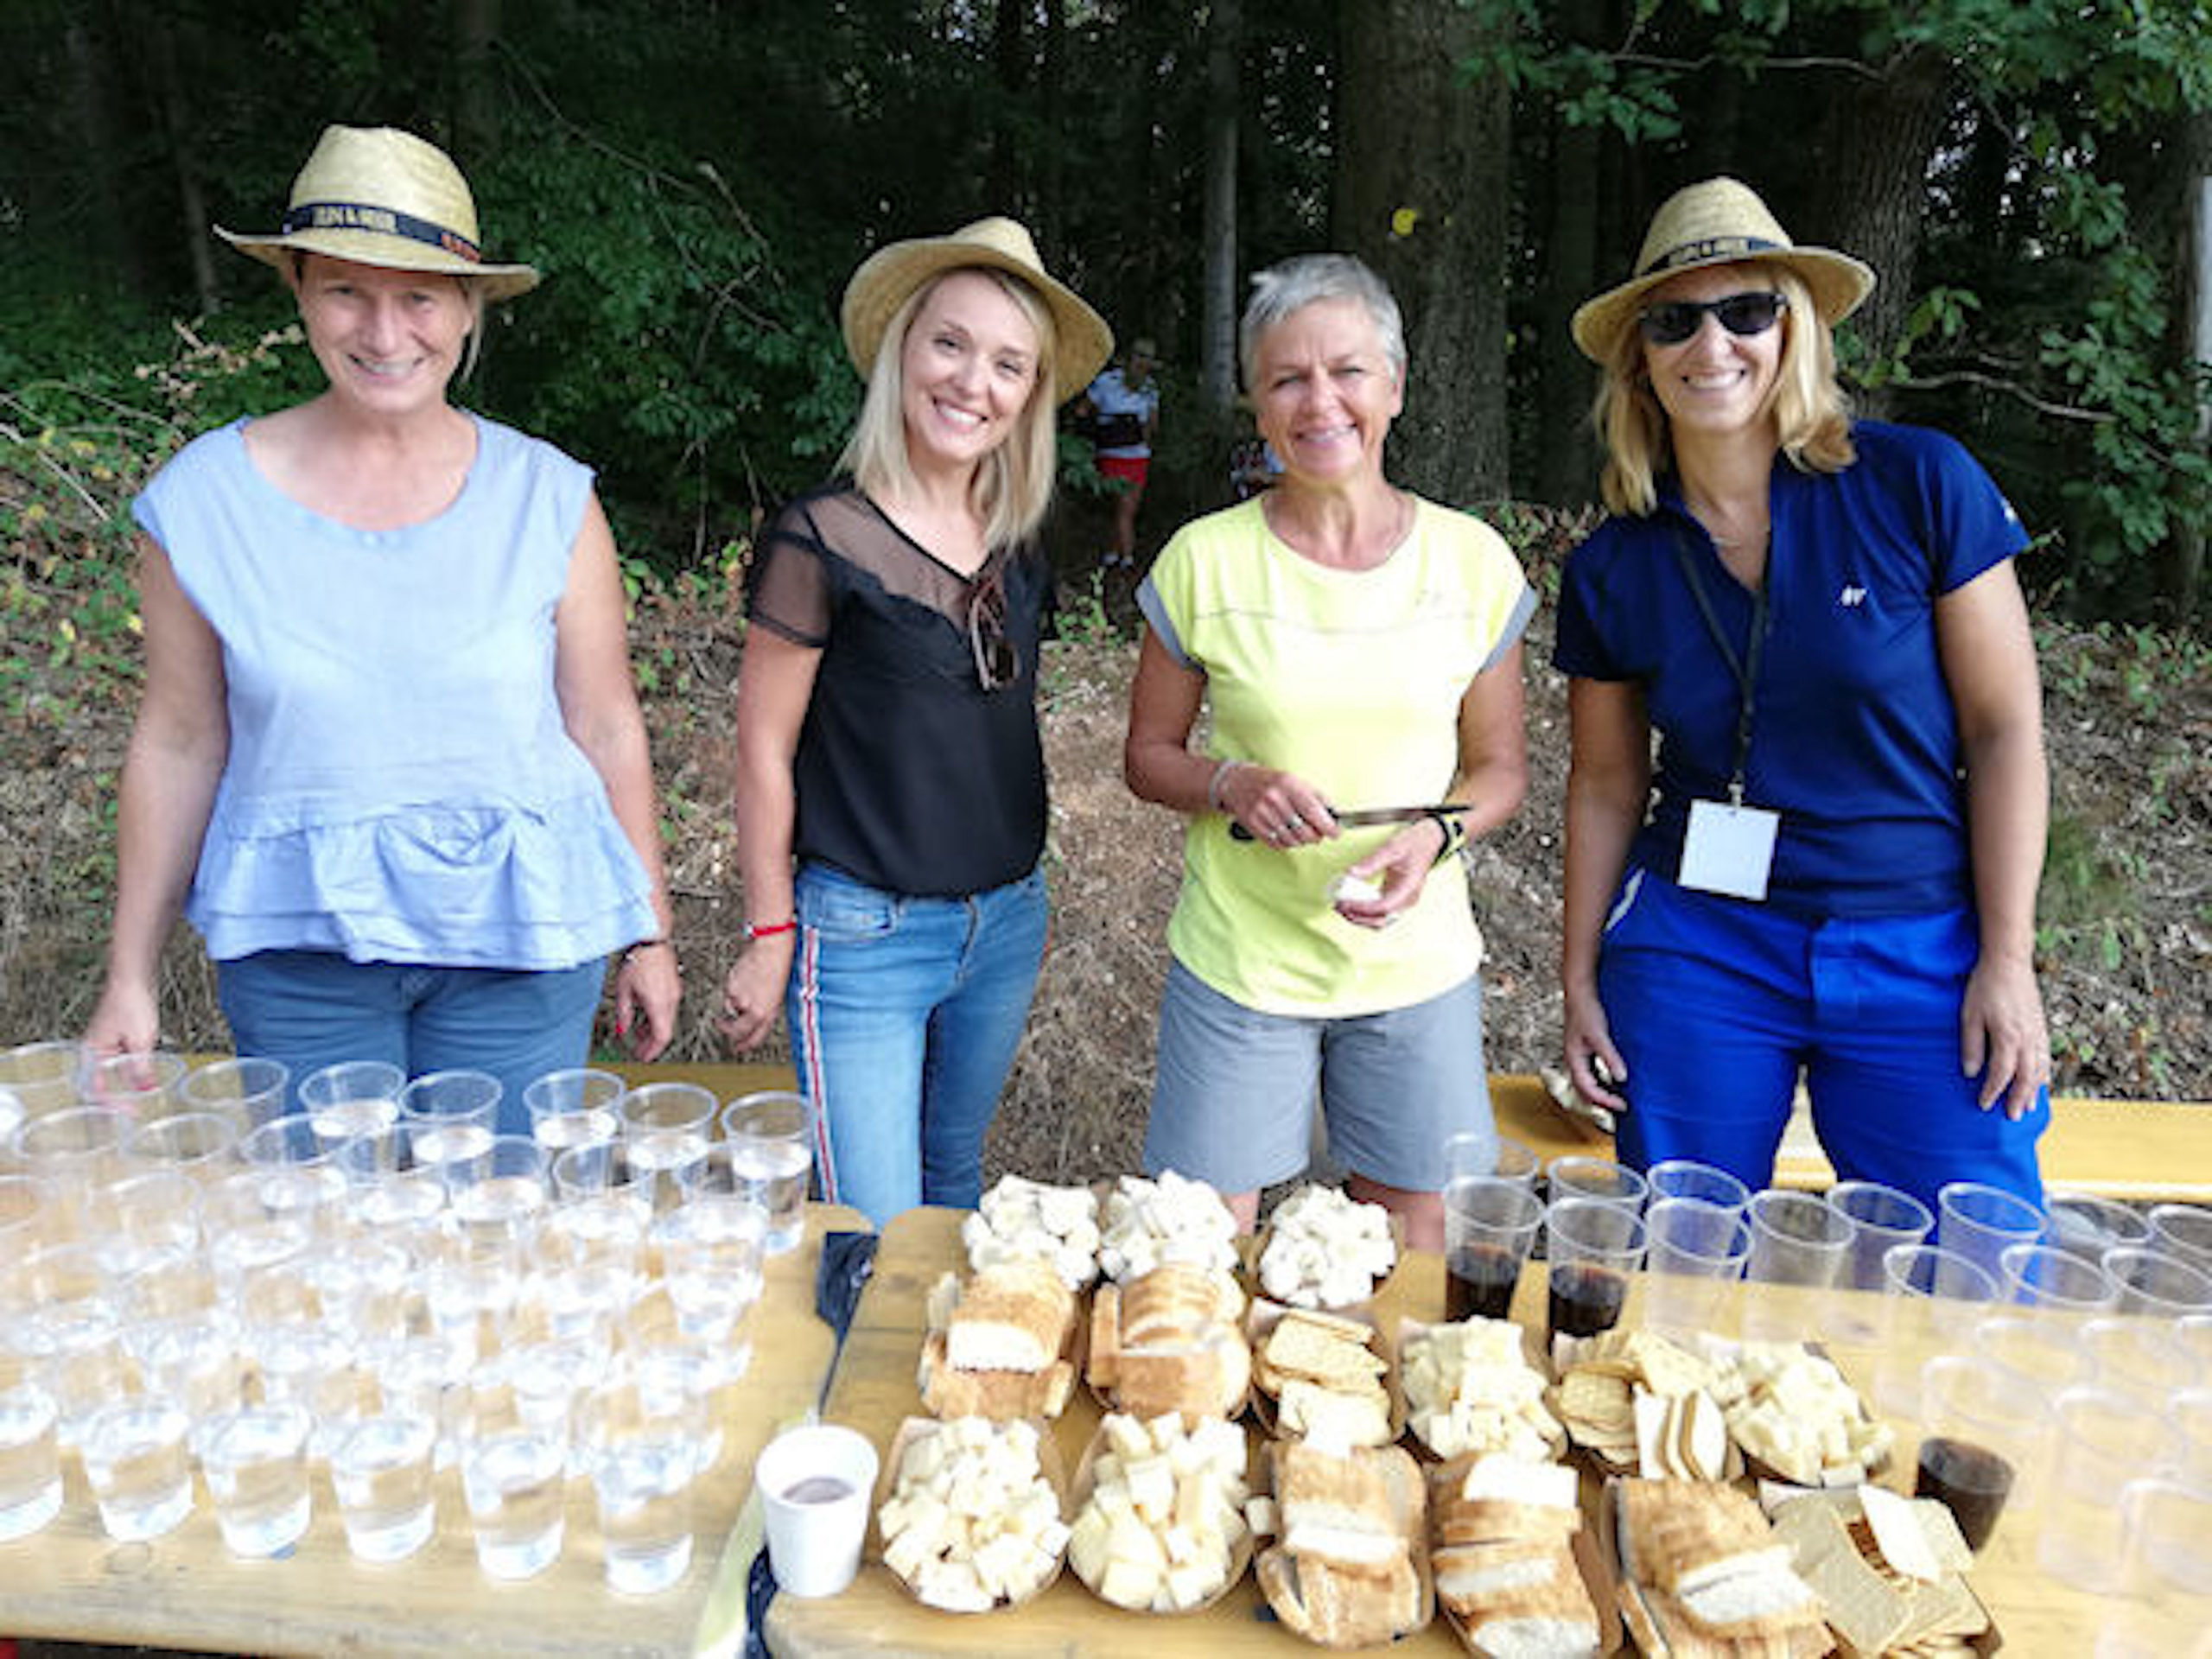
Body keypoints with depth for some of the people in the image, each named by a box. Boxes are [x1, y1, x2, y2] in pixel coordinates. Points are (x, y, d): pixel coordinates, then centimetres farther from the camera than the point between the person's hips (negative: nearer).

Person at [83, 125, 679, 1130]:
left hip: (519, 939, 0)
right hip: (297, 950, 1)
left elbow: (606, 729, 1)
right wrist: (130, 978, 7)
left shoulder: (547, 499, -4)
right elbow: (179, 747, 4)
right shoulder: (205, 499, -2)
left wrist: (648, 937, 5)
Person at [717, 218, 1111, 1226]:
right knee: (873, 1235, 1)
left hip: (1004, 924, 6)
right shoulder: (824, 538, -14)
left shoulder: (1019, 542, 4)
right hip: (864, 931, -5)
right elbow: (764, 747, -9)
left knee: (955, 1185, 22)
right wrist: (771, 935, -6)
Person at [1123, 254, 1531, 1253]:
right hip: (1237, 963, -1)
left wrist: (1435, 834, -14)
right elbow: (1148, 755, 3)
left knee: (1414, 1254, 15)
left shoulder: (1472, 561, -2)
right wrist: (1233, 785, -17)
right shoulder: (1205, 561, -6)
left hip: (1416, 964, 1)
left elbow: (1500, 768, 6)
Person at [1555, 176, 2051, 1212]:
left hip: (1922, 957, -1)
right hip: (1696, 951, 2)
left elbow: (2004, 728, -4)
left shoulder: (1920, 485, -6)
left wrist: (2007, 959, -6)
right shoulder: (1613, 567, 0)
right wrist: (1580, 978, 7)